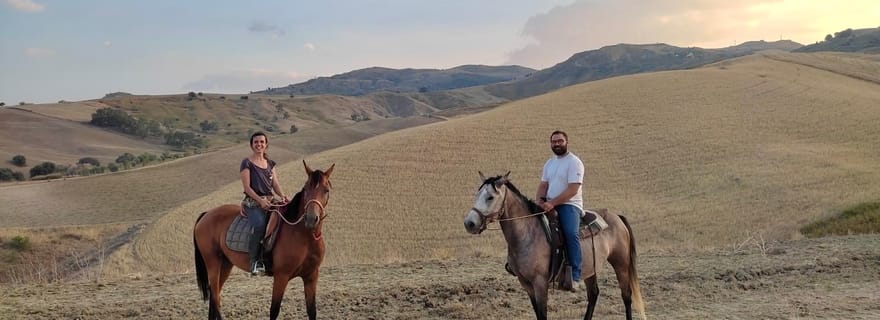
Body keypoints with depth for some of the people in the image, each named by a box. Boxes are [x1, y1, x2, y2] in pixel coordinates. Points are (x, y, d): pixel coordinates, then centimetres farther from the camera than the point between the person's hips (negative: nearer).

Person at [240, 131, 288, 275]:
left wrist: (282, 196, -6)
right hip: (252, 203, -5)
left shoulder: (270, 164, 20)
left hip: (269, 201, 6)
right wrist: (260, 200, -18)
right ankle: (255, 261, -25)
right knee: (260, 224, -34)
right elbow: (247, 187, -6)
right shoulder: (247, 163, 2)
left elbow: (275, 184, 14)